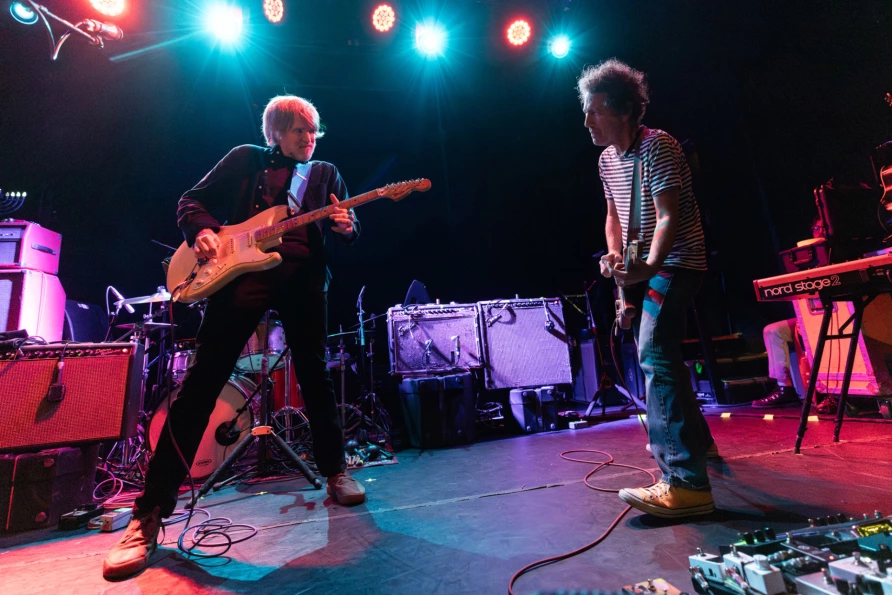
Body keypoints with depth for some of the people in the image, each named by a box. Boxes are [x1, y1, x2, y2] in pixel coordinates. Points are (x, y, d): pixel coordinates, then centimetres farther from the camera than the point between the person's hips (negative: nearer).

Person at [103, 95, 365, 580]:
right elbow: (192, 201, 17)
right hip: (240, 273, -1)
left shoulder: (325, 174, 21)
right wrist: (202, 231, -4)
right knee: (201, 383, -5)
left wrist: (345, 226, -11)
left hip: (302, 277, 2)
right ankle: (150, 512, 4)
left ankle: (334, 470, 21)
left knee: (315, 375, 5)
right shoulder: (244, 159, 18)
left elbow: (349, 226, 13)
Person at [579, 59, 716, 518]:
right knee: (654, 354, 16)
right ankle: (695, 440, 37)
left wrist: (649, 266, -38)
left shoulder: (657, 147, -15)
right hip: (641, 267, 9)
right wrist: (614, 255, -1)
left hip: (674, 262, -9)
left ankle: (687, 484, -22)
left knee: (655, 356, -24)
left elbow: (669, 216, -24)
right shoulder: (607, 159, 11)